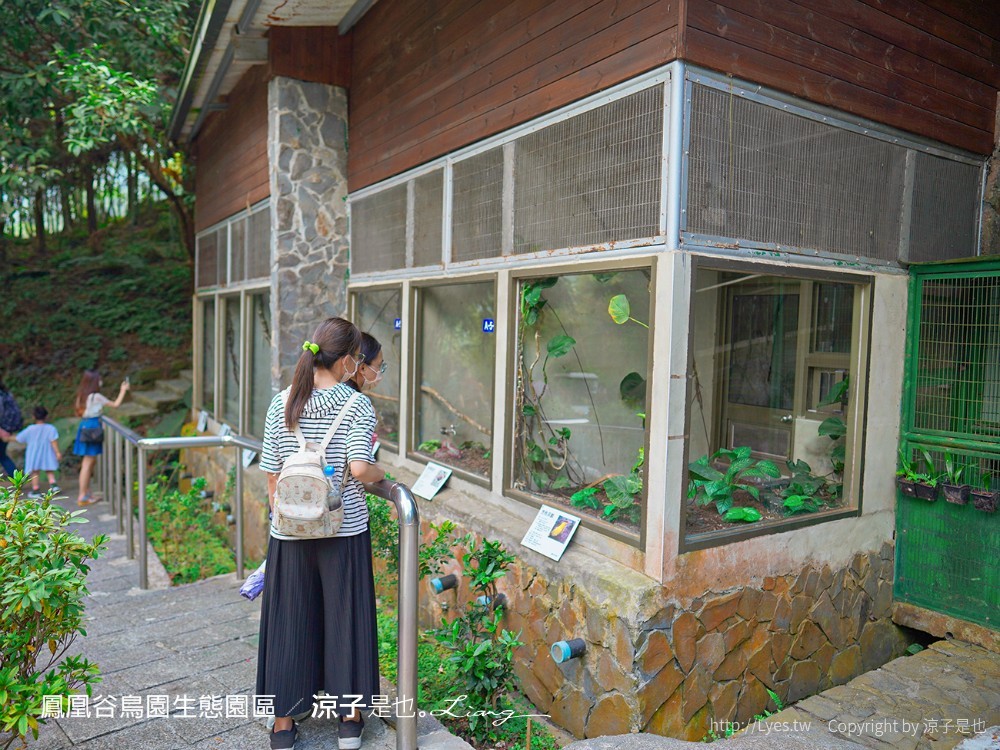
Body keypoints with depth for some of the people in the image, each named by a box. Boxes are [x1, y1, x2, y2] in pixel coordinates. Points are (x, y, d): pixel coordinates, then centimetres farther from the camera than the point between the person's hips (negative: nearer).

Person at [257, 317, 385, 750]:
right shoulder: (356, 405, -11)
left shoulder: (282, 403, -1)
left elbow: (271, 474, 1)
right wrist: (382, 474, 1)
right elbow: (359, 468, -20)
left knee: (289, 618, 14)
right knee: (346, 616, 12)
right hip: (344, 529, -2)